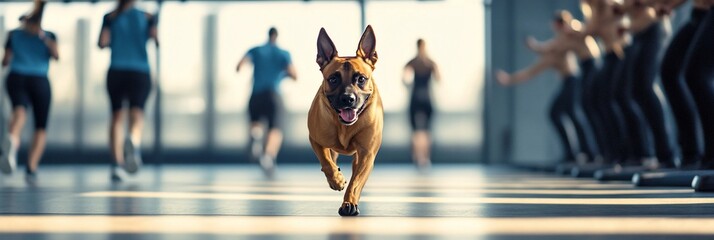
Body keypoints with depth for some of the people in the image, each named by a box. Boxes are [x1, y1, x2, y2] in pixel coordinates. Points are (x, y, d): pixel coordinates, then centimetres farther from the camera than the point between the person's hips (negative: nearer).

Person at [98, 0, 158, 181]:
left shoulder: (110, 17, 7)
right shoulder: (147, 17, 6)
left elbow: (102, 43, -4)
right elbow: (155, 37, -8)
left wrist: (113, 42, 17)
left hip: (116, 72, 1)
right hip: (140, 73, -1)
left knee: (117, 117, 11)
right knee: (137, 115, -3)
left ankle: (118, 163, 2)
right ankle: (134, 142, -40)